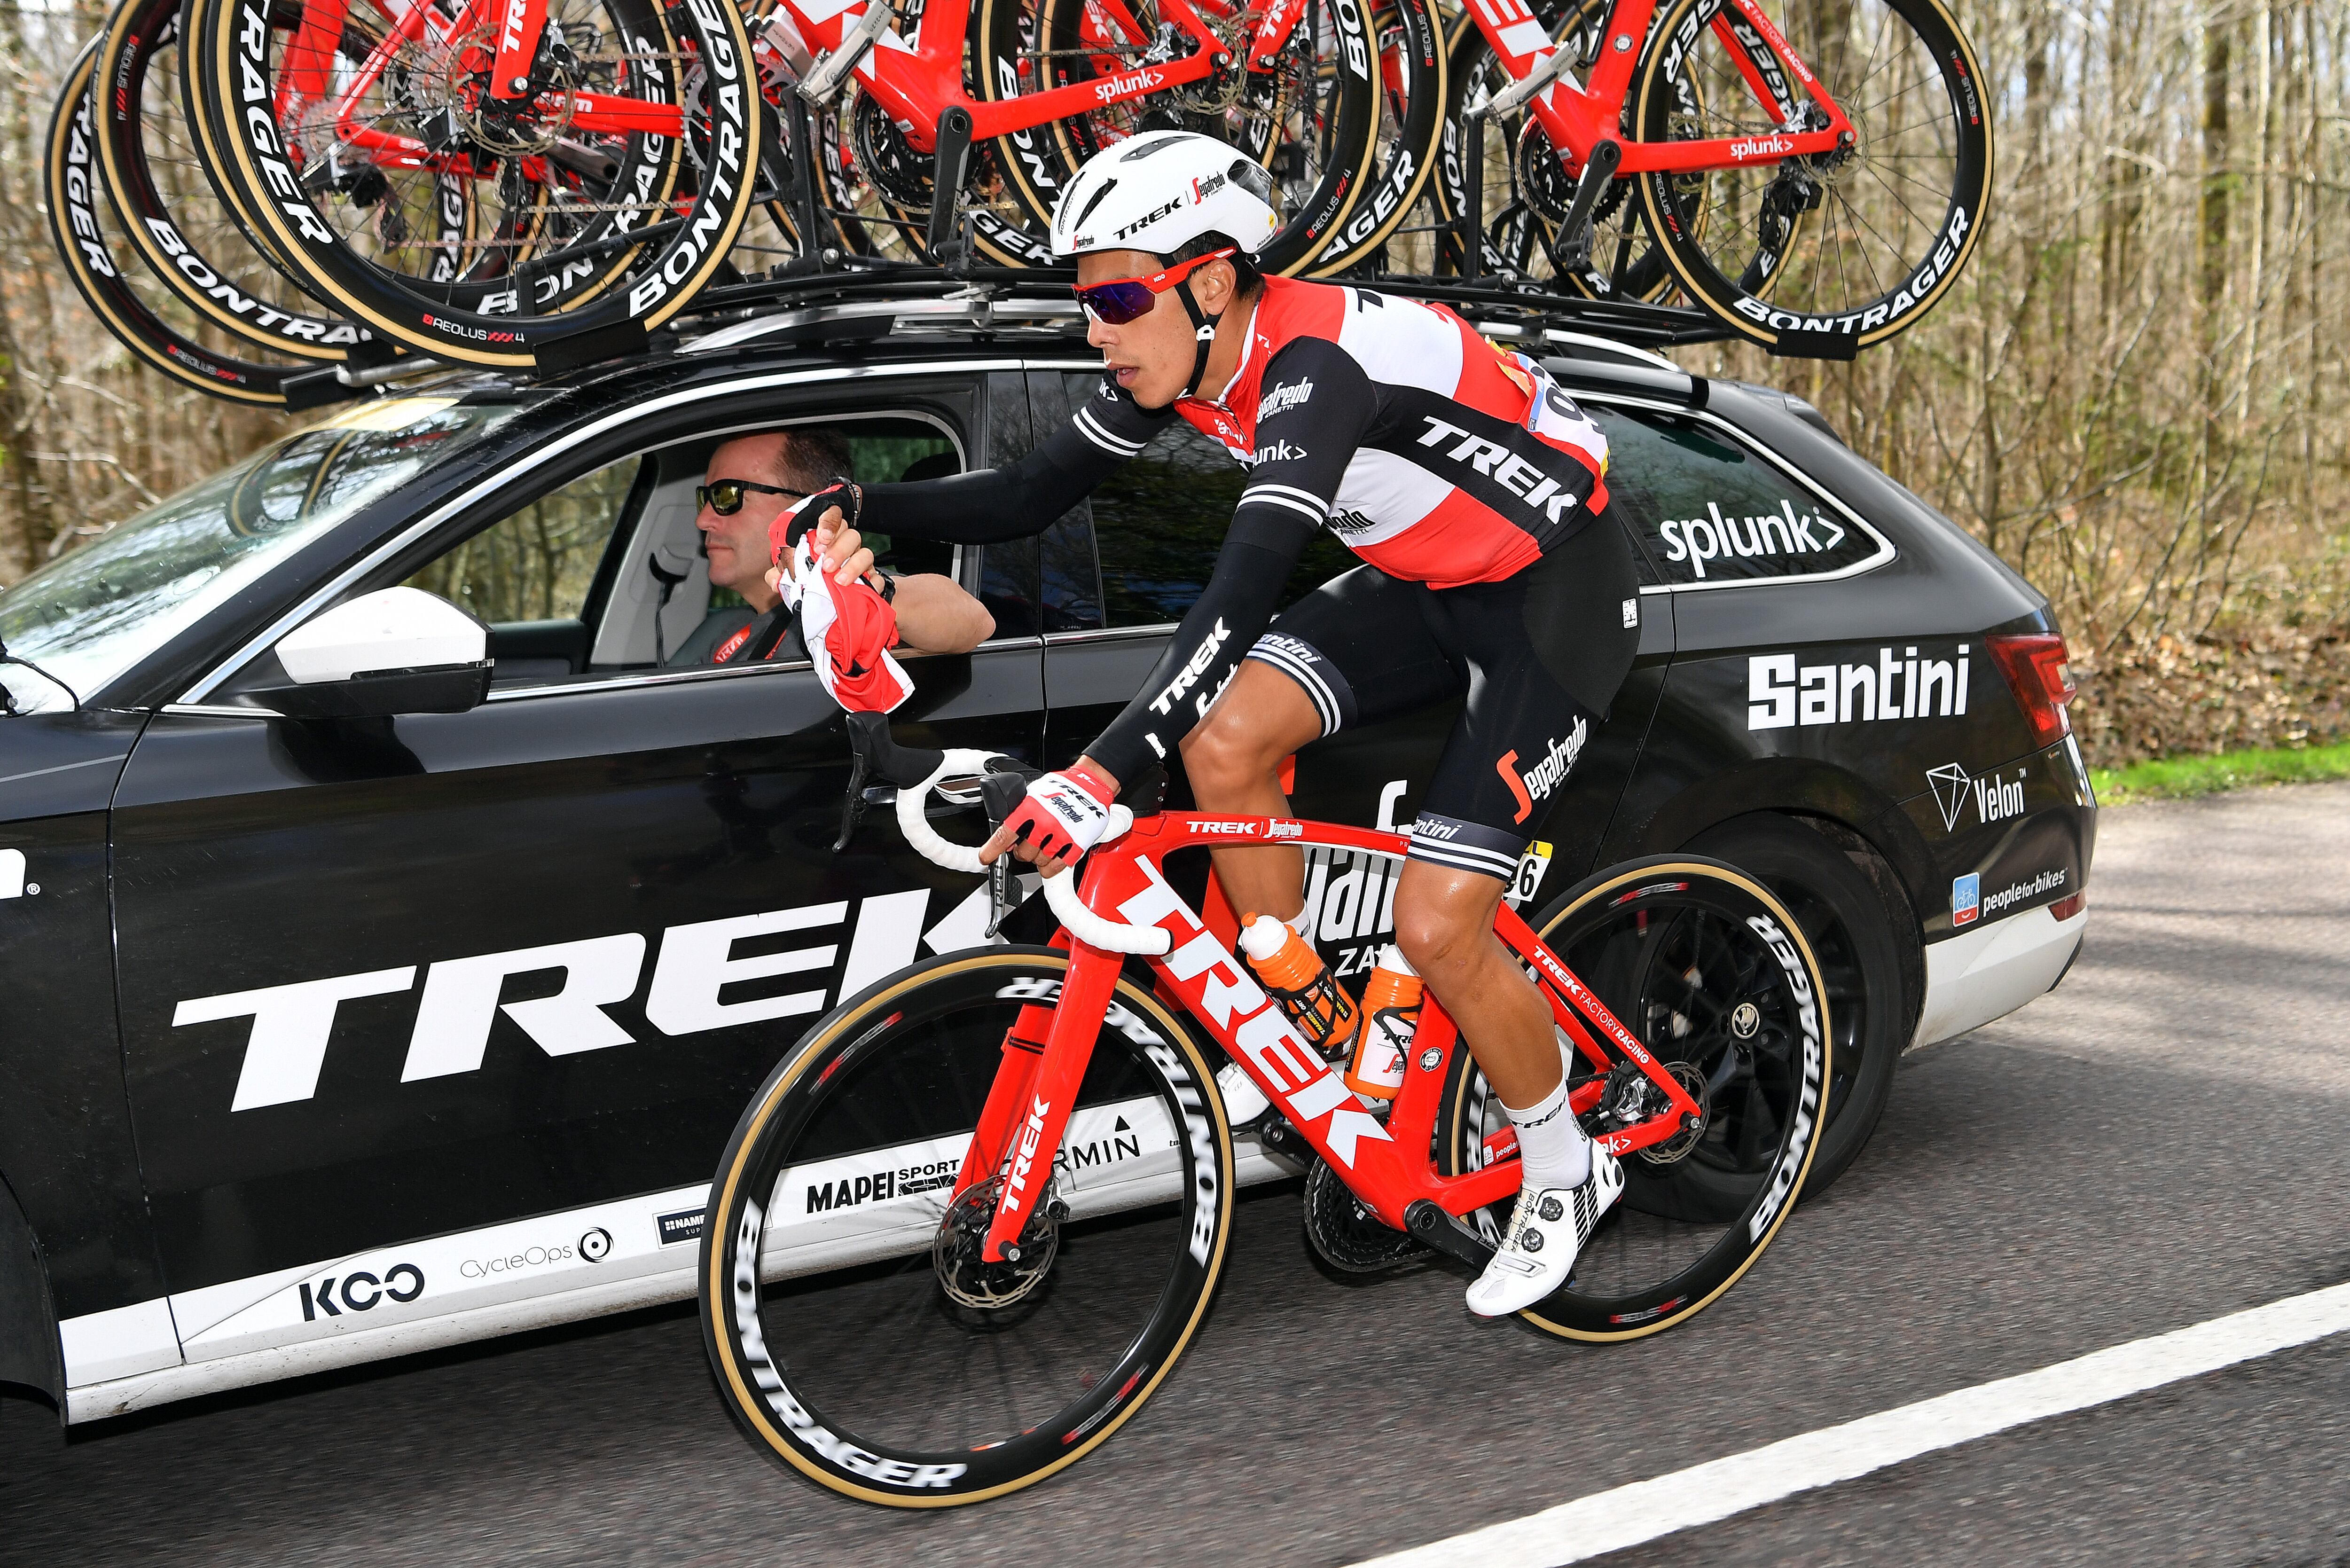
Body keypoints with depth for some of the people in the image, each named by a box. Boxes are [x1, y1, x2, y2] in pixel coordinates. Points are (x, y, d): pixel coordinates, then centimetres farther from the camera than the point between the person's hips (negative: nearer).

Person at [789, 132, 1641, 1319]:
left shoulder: (1313, 366, -32)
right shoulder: (1188, 360, -7)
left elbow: (1244, 590, -45)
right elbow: (1029, 497, 0)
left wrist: (1100, 774, -53)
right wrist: (864, 506, -15)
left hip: (1557, 590, -8)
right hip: (1430, 581, 8)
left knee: (1435, 927, -13)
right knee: (1226, 743, -14)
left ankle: (1565, 1173, 13)